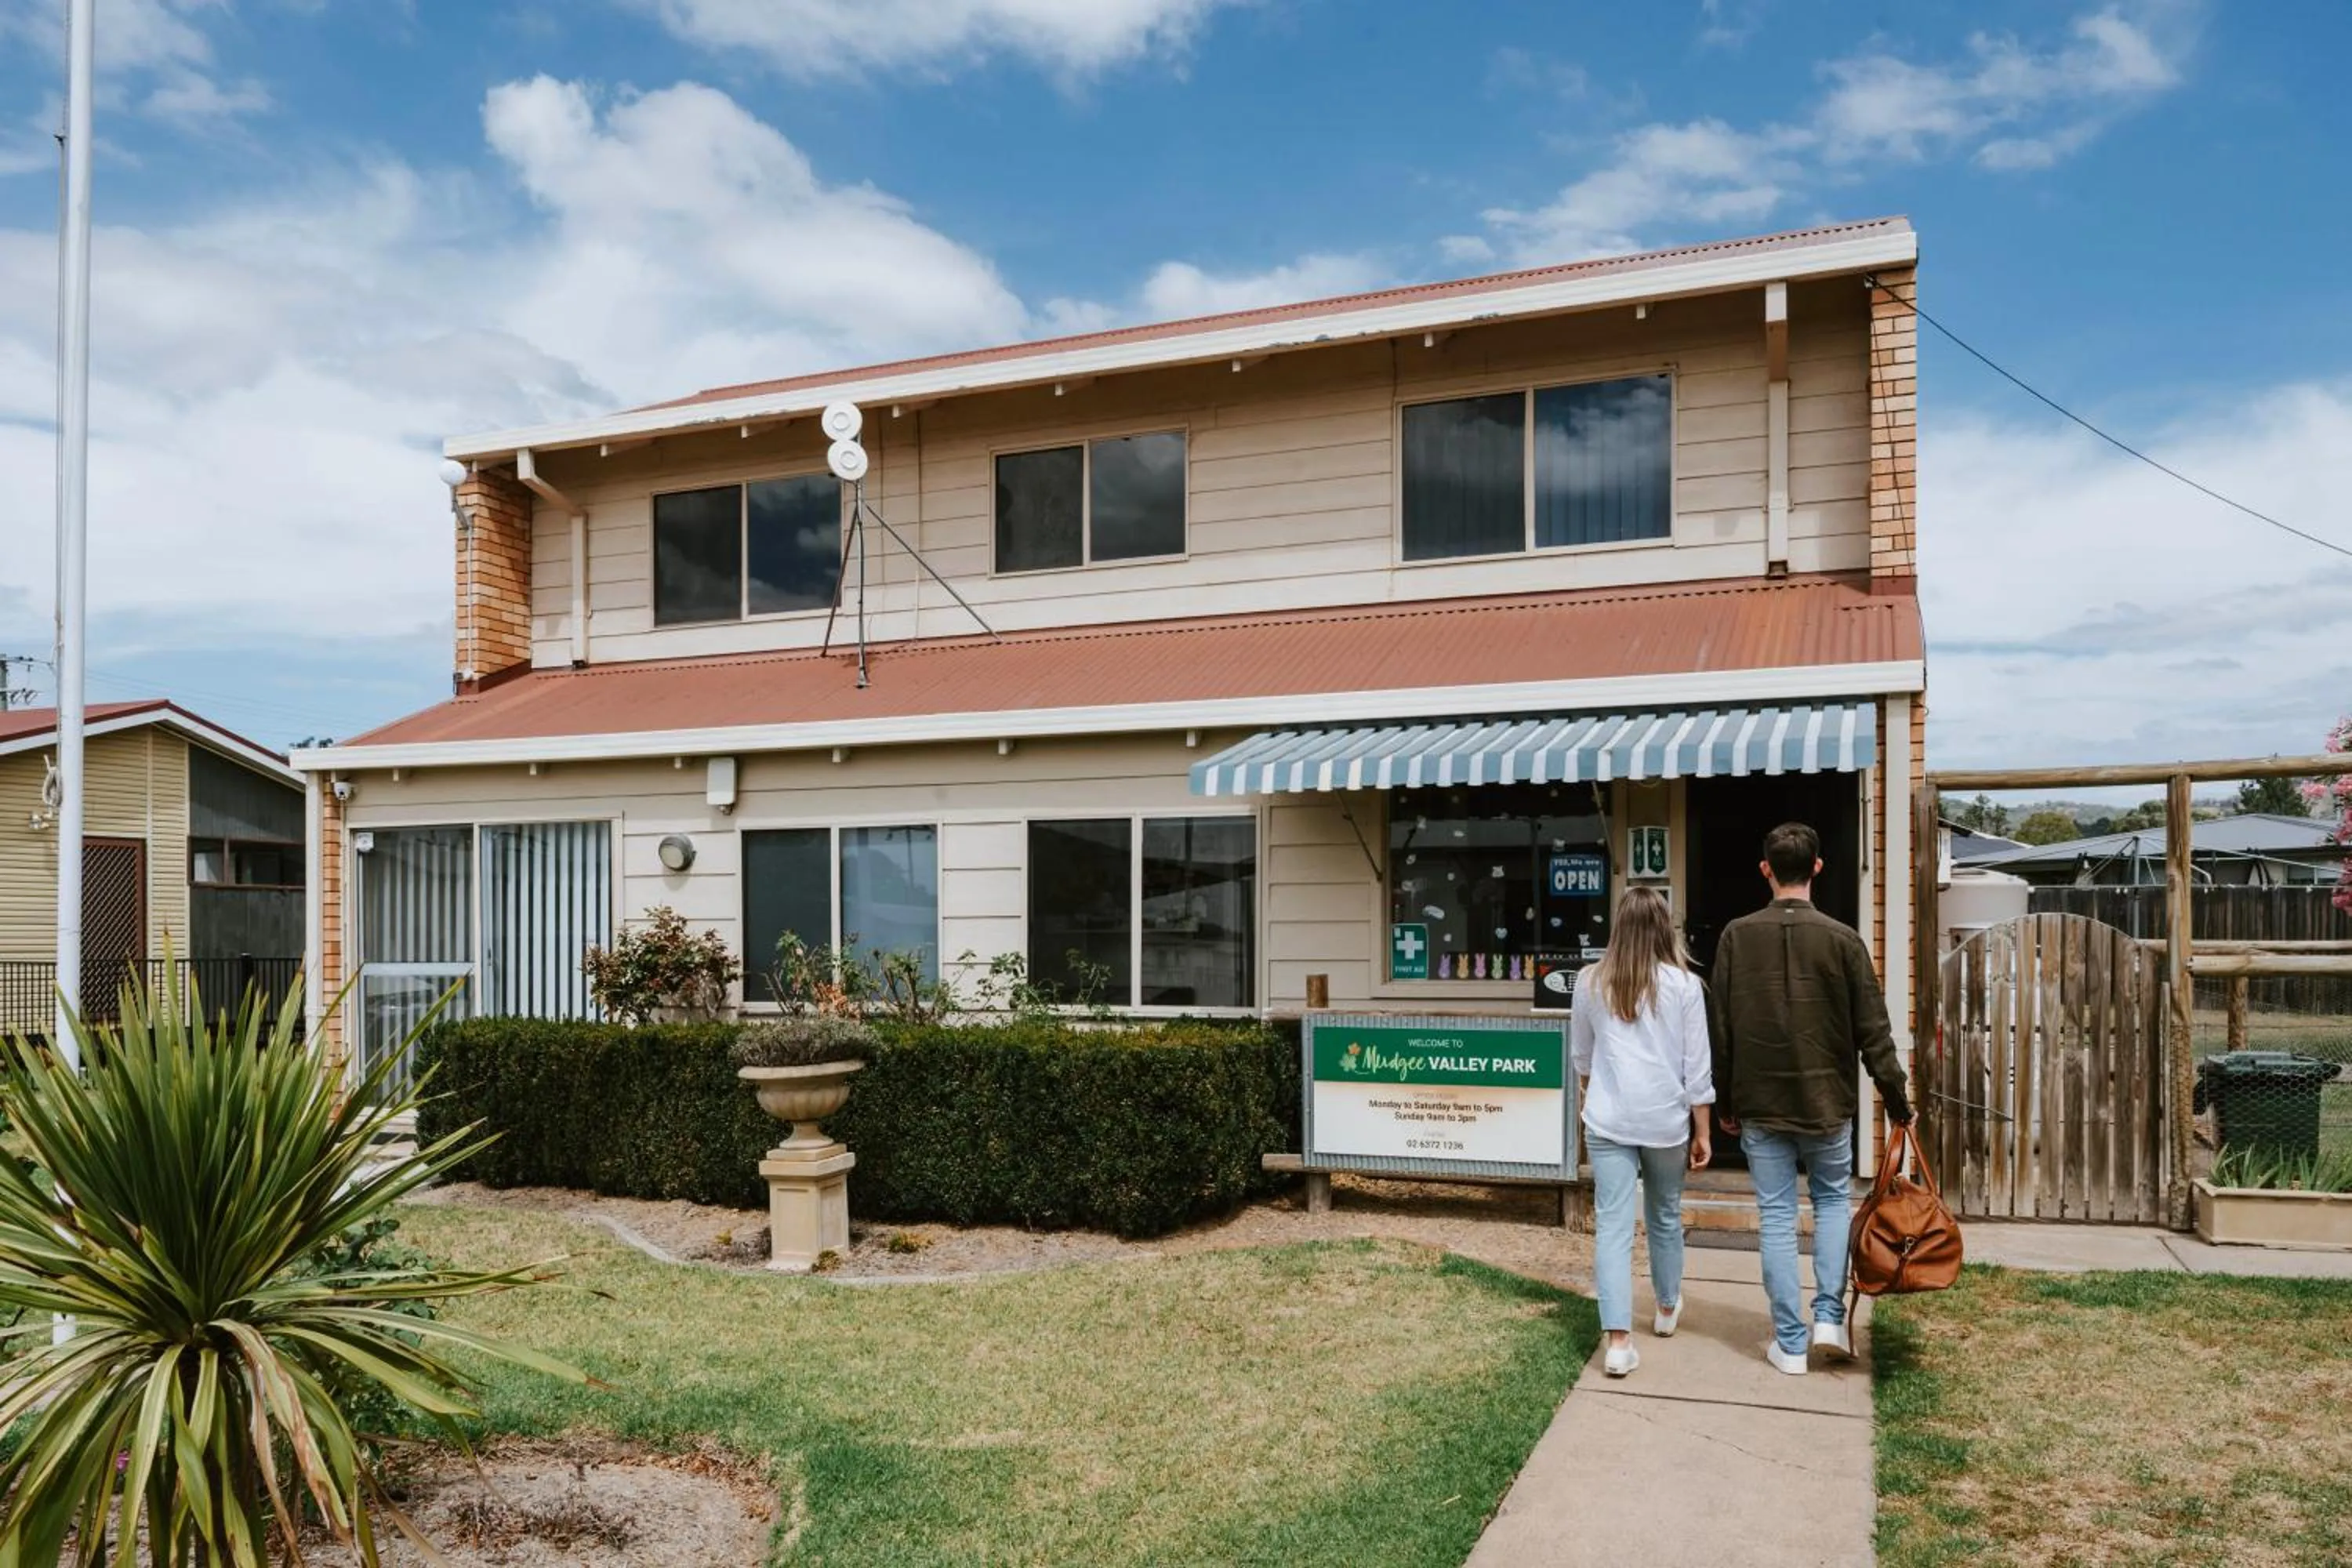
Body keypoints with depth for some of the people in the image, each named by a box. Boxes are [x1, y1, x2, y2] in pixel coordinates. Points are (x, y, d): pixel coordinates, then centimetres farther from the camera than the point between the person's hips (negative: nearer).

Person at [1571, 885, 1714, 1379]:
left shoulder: (1590, 981, 2)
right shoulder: (1684, 983, -4)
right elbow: (1697, 1066, -2)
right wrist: (1701, 1131, 7)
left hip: (1609, 1120, 0)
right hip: (1666, 1118, 0)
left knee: (1613, 1225, -2)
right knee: (1665, 1216, 20)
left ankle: (1619, 1340, -10)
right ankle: (1668, 1308, 40)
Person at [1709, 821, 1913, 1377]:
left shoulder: (1736, 936, -5)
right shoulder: (1842, 939, -9)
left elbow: (1721, 1028, 0)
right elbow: (1873, 1032, -6)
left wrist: (1727, 1104, 10)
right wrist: (1897, 1102, 5)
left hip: (1759, 1105, 0)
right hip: (1826, 1102, 0)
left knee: (1776, 1218, 7)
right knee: (1834, 1200, 21)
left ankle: (1790, 1342, 11)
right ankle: (1830, 1317, 13)